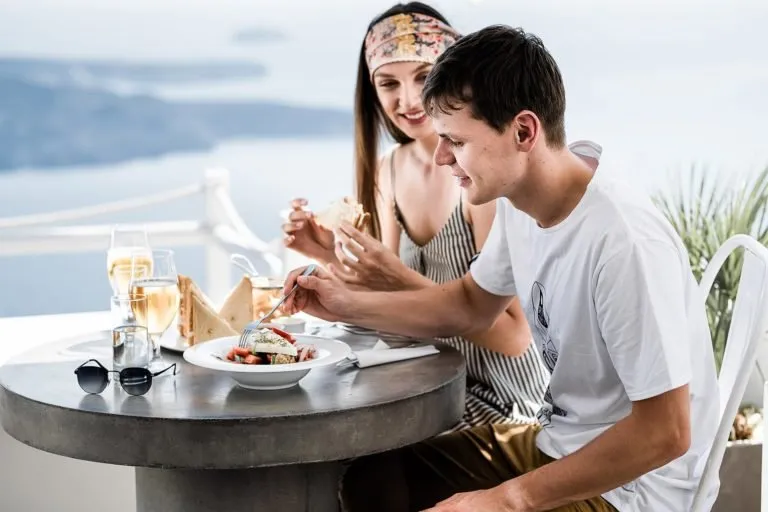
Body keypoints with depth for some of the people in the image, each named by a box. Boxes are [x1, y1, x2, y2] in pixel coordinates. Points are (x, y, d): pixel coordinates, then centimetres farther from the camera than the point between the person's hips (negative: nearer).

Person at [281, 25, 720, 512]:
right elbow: (470, 304, 17)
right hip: (555, 442, 8)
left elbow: (665, 432, -25)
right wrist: (349, 305, 4)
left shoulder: (623, 242, -29)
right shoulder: (520, 207, -3)